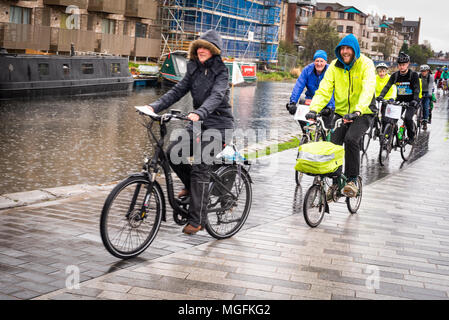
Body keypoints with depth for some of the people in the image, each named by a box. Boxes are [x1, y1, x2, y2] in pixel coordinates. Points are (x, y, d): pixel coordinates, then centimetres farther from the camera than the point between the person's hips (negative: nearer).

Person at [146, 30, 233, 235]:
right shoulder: (194, 69, 10)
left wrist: (199, 113, -44)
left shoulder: (221, 71, -9)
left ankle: (197, 220, -13)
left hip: (218, 125, -6)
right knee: (173, 152, -14)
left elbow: (216, 96, -26)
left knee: (200, 166, -18)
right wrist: (155, 107, -11)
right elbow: (177, 91, 4)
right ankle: (191, 186, 15)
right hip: (199, 124, 6)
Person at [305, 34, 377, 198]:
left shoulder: (365, 64, -12)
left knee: (351, 139, -27)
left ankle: (352, 180, -12)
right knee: (333, 143, -9)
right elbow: (324, 89, -7)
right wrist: (314, 109, -24)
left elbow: (368, 89, -27)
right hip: (342, 112, 4)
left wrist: (358, 110, -42)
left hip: (363, 113, -4)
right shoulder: (335, 66, 0)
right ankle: (335, 182, 10)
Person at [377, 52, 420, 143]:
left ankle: (411, 136, -3)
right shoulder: (395, 75, 3)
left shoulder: (413, 75, -9)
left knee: (407, 118, -26)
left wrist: (415, 100, -34)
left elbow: (417, 89, -17)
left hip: (411, 102, -4)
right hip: (399, 101, 4)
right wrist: (380, 96, -20)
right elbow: (387, 86, -3)